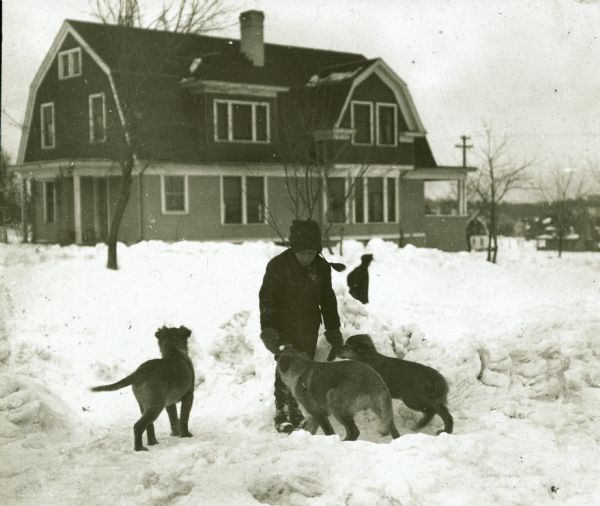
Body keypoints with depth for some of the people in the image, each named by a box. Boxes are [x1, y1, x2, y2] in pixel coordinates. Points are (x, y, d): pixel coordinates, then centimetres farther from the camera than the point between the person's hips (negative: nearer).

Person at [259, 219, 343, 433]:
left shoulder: (321, 267, 3)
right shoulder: (277, 265, -11)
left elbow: (328, 300, 13)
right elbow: (267, 299, -10)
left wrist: (333, 330, 13)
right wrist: (268, 330, -17)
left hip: (309, 331, 4)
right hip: (285, 330, -4)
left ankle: (297, 415, 18)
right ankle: (281, 416, 3)